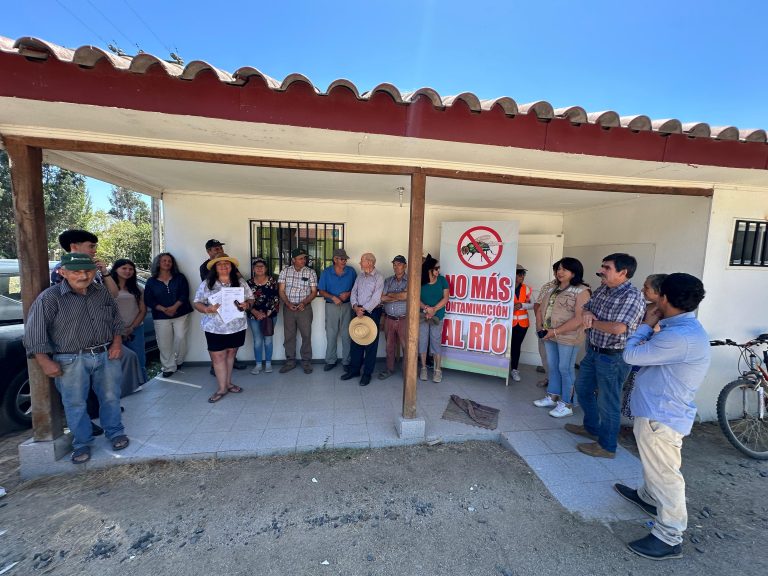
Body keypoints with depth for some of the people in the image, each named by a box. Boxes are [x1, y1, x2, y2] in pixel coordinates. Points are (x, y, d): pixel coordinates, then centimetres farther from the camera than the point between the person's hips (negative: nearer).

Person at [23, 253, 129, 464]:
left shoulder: (102, 293, 4)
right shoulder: (50, 297, -8)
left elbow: (116, 320, 13)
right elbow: (34, 332, -7)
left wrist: (117, 342, 1)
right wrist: (45, 362, -10)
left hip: (107, 355, 3)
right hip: (71, 361, -2)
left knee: (110, 397, 12)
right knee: (75, 404, 7)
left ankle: (115, 432, 30)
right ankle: (82, 443, 26)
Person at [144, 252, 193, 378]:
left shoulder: (180, 278, 5)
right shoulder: (151, 282, 6)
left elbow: (184, 294, -4)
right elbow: (148, 300, 0)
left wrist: (175, 307, -18)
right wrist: (163, 309, -14)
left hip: (181, 314, 0)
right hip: (161, 317, 1)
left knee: (180, 338, -2)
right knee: (164, 343, 2)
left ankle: (178, 361, 20)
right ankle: (169, 367, 13)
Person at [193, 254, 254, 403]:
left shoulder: (240, 282, 4)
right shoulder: (207, 284, 0)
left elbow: (250, 298, 6)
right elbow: (197, 303, 0)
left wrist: (247, 304, -16)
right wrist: (207, 309, -21)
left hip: (237, 326, 2)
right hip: (215, 328, -2)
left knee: (231, 353, 13)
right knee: (218, 356, 1)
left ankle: (228, 383, 28)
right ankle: (222, 388, 13)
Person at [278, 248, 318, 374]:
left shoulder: (310, 272, -1)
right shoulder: (285, 271, 2)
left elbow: (314, 291, -2)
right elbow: (281, 290, 1)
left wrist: (304, 303, -16)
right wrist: (288, 303, -14)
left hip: (304, 308, -1)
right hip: (289, 307, 1)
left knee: (306, 335, 2)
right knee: (289, 335, 9)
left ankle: (306, 361, 16)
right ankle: (290, 361, 22)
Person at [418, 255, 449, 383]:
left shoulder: (442, 280, -1)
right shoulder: (420, 281, -2)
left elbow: (445, 298, -3)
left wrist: (434, 309, -14)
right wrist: (426, 308, -18)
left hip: (437, 316, 0)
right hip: (422, 315, 1)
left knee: (436, 342, 2)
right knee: (422, 341, 5)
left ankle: (437, 370, 12)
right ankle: (423, 368, 18)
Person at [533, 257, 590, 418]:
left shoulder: (581, 291, -11)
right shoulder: (555, 289, 12)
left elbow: (579, 319, -18)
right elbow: (545, 308, 17)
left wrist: (556, 331, -19)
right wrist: (544, 327, 2)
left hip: (568, 337, -7)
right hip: (550, 335, 7)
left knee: (565, 369, 2)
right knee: (552, 367, 15)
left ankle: (566, 405, 15)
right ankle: (552, 397, 28)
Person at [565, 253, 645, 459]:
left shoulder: (632, 296, -21)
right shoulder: (602, 289, 5)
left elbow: (618, 328, -30)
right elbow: (585, 308, 13)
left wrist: (592, 322, -14)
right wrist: (587, 314, -12)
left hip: (613, 358, -9)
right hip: (594, 351, 9)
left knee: (607, 402, 5)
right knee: (583, 388, 22)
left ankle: (606, 446, 23)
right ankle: (591, 427, 42)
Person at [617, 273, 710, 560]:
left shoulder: (681, 337, -29)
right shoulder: (683, 328, 5)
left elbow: (631, 355, -22)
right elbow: (651, 353, 12)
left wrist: (646, 325, -9)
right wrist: (652, 326, -1)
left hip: (662, 416, -10)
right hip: (657, 410, 10)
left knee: (664, 474, 5)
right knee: (653, 464, 29)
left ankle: (669, 538, 20)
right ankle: (648, 496, 51)